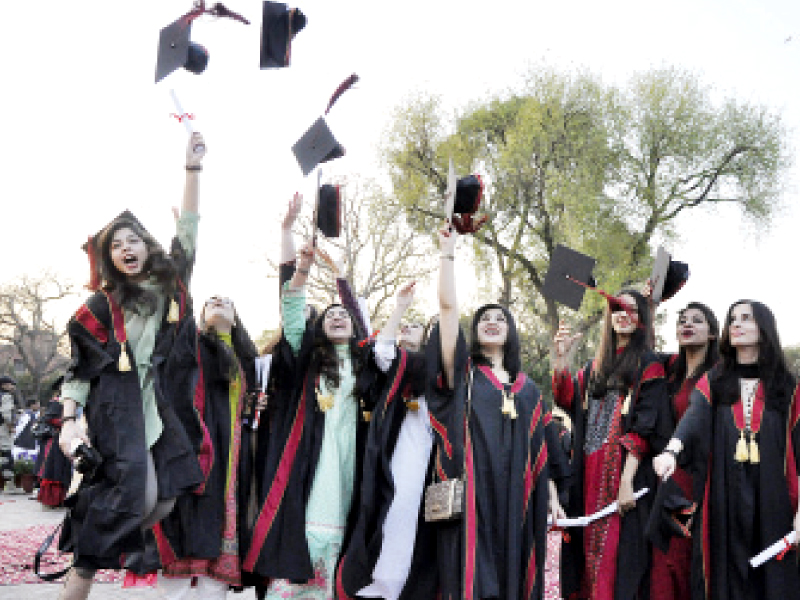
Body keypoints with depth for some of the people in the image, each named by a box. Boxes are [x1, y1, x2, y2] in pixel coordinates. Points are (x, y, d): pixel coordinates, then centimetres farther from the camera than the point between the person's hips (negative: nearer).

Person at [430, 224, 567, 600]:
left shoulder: (528, 390, 18)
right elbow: (448, 307, -2)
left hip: (515, 502, 3)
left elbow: (541, 448, 17)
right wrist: (448, 252, -4)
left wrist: (552, 496, 10)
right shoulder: (462, 373, 8)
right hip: (471, 498, -3)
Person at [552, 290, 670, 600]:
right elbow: (569, 401, 4)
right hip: (588, 471, 6)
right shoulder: (595, 365, 18)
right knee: (587, 548, 8)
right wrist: (560, 360, -10)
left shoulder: (648, 365, -1)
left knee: (615, 554, -7)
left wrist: (627, 481, -19)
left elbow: (644, 428, -10)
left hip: (622, 470, -5)